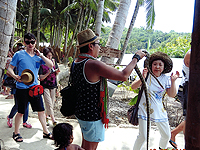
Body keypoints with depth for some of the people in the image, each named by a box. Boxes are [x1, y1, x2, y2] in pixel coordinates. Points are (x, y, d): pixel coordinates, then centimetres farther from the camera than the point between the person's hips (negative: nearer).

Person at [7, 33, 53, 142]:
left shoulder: (38, 56, 9)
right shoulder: (19, 54, -2)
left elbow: (50, 65, 0)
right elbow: (9, 69, 0)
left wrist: (41, 55, -7)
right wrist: (15, 76, -20)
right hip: (22, 88, -4)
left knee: (41, 110, 7)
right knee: (21, 112, 5)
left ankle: (45, 132, 21)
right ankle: (16, 133, 24)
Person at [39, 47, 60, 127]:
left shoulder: (53, 61, 5)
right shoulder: (41, 64, -8)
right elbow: (41, 78, -11)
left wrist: (56, 71, -9)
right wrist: (48, 73, -25)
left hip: (53, 85, 5)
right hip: (45, 86, -5)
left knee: (52, 103, 9)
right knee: (49, 103, -9)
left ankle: (46, 117, 27)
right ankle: (53, 120, -7)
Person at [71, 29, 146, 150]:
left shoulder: (75, 63, 3)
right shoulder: (93, 64, -26)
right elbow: (123, 76, -24)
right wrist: (136, 58, -9)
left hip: (81, 111, 9)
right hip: (92, 116, -9)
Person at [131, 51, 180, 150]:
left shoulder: (165, 79, 1)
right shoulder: (147, 76, -10)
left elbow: (172, 95, -1)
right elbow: (133, 87, -17)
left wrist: (173, 81, -12)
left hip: (159, 111, 5)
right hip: (145, 109, -4)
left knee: (167, 135, 16)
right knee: (143, 136, -5)